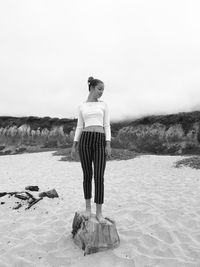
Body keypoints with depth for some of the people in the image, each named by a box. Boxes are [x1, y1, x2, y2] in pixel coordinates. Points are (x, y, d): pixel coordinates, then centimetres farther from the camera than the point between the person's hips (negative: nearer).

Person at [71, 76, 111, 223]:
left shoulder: (104, 105, 14)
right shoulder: (82, 107, 15)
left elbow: (107, 126, 6)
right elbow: (79, 127, 13)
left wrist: (108, 145, -5)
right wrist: (74, 146, 5)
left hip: (100, 141, 0)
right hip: (85, 140, 1)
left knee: (99, 177, -7)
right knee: (87, 175, 5)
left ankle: (99, 213, 6)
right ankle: (88, 207, 24)